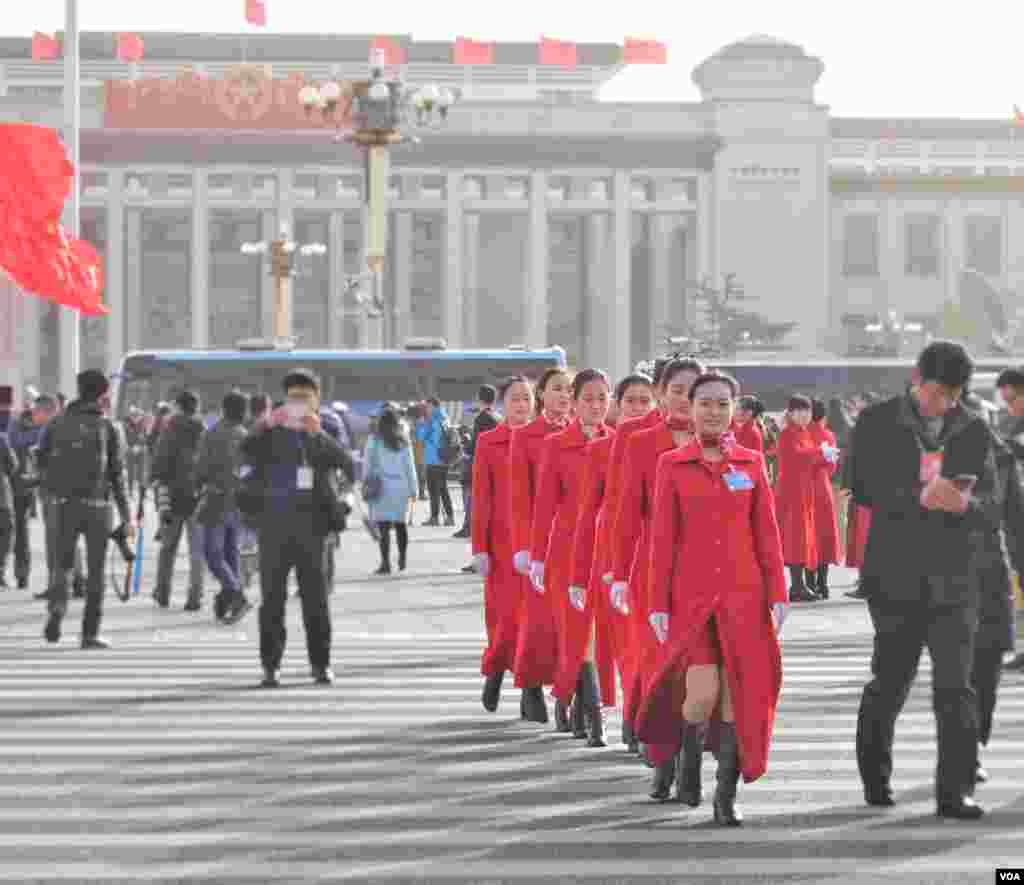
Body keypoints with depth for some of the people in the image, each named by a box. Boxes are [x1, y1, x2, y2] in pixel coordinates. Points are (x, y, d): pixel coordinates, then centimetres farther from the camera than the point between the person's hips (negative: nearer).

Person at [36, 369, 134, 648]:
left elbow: (42, 461, 6)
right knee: (96, 570, 7)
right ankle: (90, 633, 3)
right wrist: (126, 515, -1)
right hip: (97, 505, -2)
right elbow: (117, 475, -5)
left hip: (65, 503, 2)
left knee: (63, 563, 14)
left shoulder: (57, 423, 3)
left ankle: (57, 605, -15)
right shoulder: (107, 427, -3)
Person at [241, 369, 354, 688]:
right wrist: (266, 424, -21)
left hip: (311, 526, 0)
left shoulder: (322, 436, 7)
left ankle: (320, 663, 12)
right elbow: (247, 454, -9)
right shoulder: (271, 433, 8)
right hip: (274, 523, 0)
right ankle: (271, 665, 4)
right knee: (272, 597, 1)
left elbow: (346, 465, -9)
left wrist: (318, 434, -19)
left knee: (315, 596, 4)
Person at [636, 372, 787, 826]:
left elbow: (767, 532, 6)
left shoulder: (751, 462, 6)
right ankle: (688, 753, 17)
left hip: (742, 594, 2)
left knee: (739, 695, -2)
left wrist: (777, 593, -1)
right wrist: (658, 602, -2)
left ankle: (726, 796, 9)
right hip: (692, 595, -2)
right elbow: (662, 537, 1)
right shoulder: (672, 465, 2)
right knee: (703, 693, -15)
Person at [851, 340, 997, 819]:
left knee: (956, 685, -7)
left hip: (953, 574, 1)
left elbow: (989, 496, 6)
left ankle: (955, 792, -6)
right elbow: (862, 487, -8)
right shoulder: (877, 422, 0)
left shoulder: (974, 430, 8)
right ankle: (875, 776, 30)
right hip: (895, 574, -1)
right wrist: (920, 496, -22)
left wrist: (966, 503, -18)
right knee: (890, 679, 9)